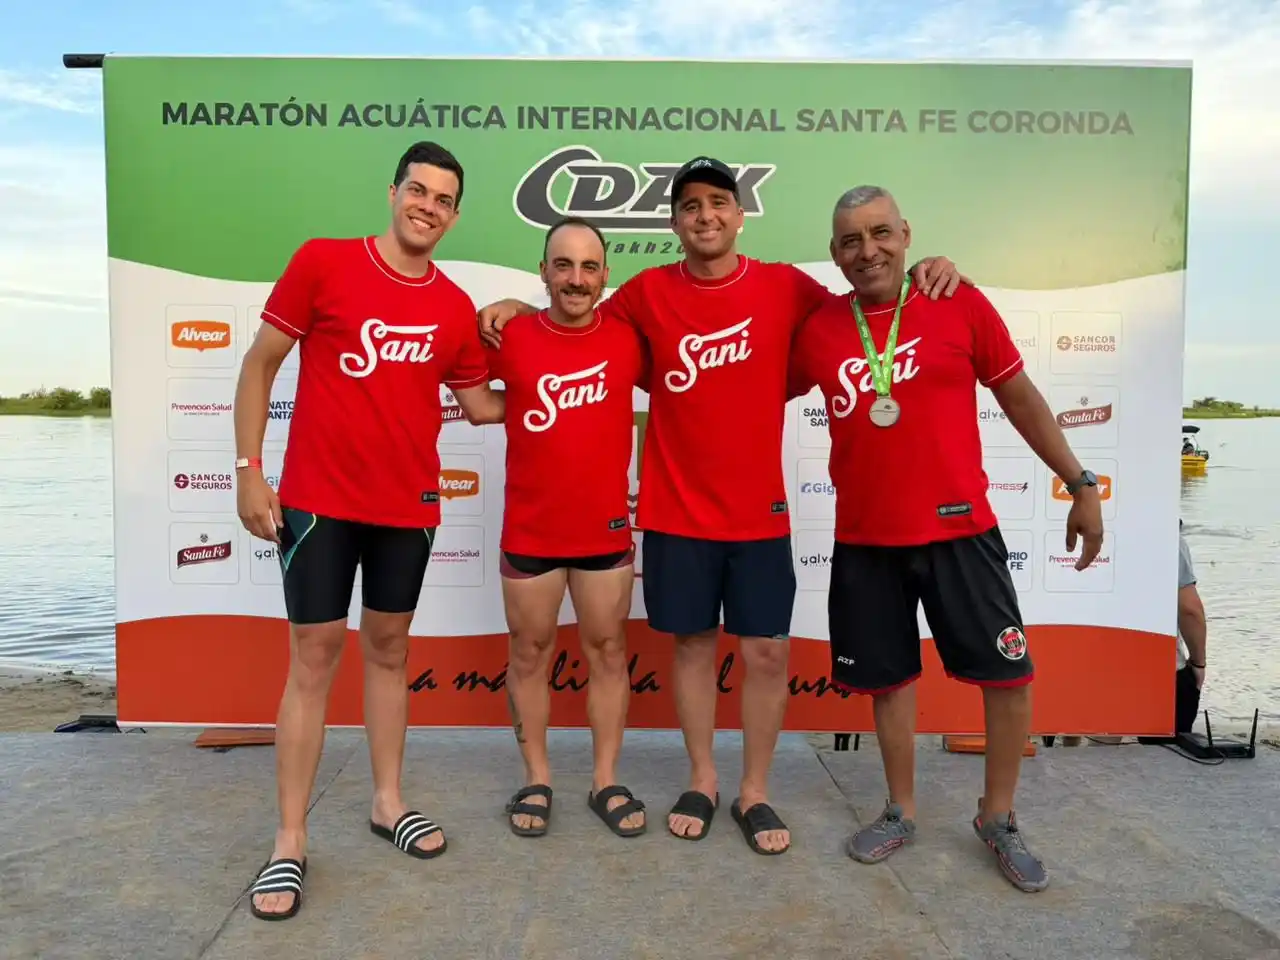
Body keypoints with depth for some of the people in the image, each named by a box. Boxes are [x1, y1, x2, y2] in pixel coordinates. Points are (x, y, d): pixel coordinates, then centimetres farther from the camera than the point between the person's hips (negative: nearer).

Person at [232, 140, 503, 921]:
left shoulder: (456, 309, 3)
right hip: (318, 498, -3)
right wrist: (249, 469, -6)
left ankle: (388, 801, 29)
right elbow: (261, 363, -2)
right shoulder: (322, 262, -6)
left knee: (389, 649, 13)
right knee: (314, 657, 0)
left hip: (409, 504, 3)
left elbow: (480, 405, 13)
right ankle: (290, 841, 13)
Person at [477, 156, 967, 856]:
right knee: (692, 642, 11)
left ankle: (754, 792, 22)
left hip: (759, 510, 0)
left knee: (767, 650, 4)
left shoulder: (786, 287, 0)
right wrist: (519, 308, 0)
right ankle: (702, 782, 28)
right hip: (675, 510, 0)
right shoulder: (648, 293, 0)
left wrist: (921, 272, -5)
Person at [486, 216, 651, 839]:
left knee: (607, 651, 10)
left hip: (607, 529, 1)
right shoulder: (511, 337, -7)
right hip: (529, 531, 0)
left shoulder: (629, 339, -4)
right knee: (529, 652, 10)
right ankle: (536, 780, 27)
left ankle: (606, 782, 25)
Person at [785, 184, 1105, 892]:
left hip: (959, 529, -1)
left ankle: (997, 818, 26)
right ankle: (901, 812, 33)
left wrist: (1081, 485, 4)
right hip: (863, 539, 1)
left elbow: (1018, 396, 4)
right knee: (888, 678, 13)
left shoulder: (960, 305, -4)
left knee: (1009, 675, 3)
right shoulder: (817, 330, 0)